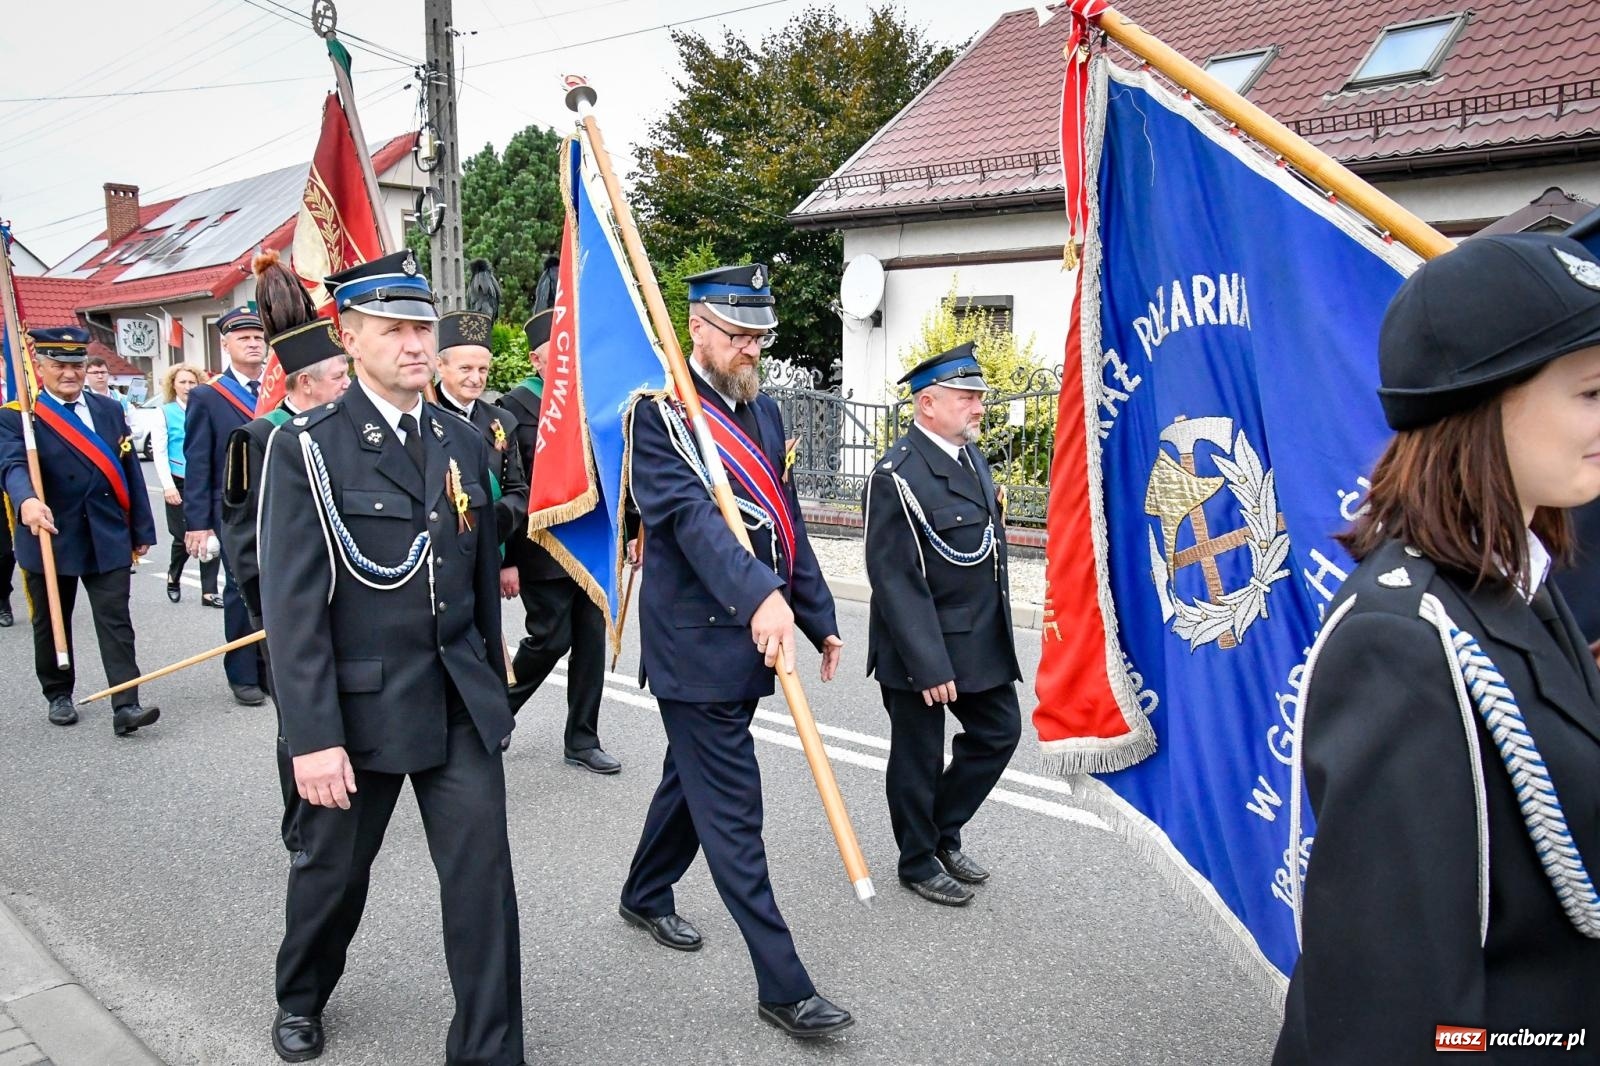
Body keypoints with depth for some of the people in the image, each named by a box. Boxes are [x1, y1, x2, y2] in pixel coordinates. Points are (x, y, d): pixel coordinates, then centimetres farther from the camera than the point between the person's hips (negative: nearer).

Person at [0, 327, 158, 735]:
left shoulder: (110, 411, 8)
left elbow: (130, 472, 8)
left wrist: (142, 531, 7)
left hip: (108, 539, 2)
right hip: (49, 538, -2)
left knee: (115, 621, -3)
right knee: (51, 623, 13)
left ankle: (125, 706, -6)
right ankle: (59, 695, 30)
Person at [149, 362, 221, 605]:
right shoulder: (165, 413, 2)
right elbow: (159, 453, -2)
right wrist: (168, 485, -11)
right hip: (180, 484, -1)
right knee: (183, 537, 6)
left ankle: (209, 591, 2)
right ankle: (173, 576, 35)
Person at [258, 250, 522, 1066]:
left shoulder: (464, 443, 5)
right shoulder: (306, 448, -10)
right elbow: (292, 604, -14)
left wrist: (491, 686, 15)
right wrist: (312, 736, -17)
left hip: (460, 701, 3)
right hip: (359, 702, -3)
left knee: (482, 874, 0)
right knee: (333, 869, 18)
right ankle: (301, 998, 47)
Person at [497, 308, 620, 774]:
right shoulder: (515, 407, -7)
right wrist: (507, 560, -12)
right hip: (543, 551, -5)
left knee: (591, 640, 8)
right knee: (551, 639, 1)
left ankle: (582, 739, 19)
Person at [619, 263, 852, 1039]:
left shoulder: (763, 412, 11)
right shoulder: (661, 414, -13)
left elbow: (786, 522, 16)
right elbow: (691, 514, -29)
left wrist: (819, 618, 16)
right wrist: (759, 595, -43)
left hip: (750, 637, 8)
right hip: (697, 644, -8)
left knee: (695, 780, 23)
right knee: (732, 813, -2)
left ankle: (645, 895, 46)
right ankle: (783, 986, 6)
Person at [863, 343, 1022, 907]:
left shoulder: (970, 455, 7)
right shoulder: (898, 474, -20)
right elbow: (895, 580, -22)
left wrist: (1000, 627, 19)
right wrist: (928, 664, -22)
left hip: (983, 641, 8)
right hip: (922, 646, -8)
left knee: (999, 732, 16)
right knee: (919, 757, 8)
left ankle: (943, 831, 35)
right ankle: (919, 861, 29)